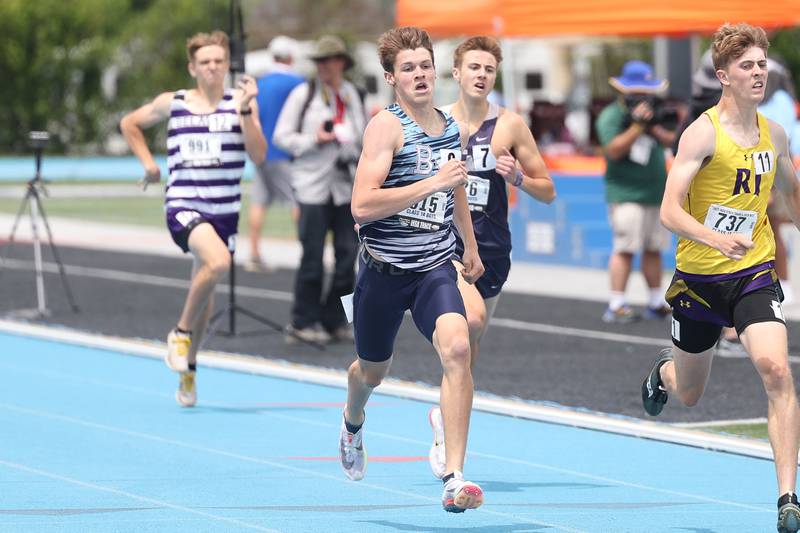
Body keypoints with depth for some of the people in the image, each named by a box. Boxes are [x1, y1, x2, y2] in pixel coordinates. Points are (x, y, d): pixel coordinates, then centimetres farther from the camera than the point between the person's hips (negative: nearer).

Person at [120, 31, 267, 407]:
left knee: (205, 294, 11)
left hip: (224, 210, 3)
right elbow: (129, 124, 20)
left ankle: (188, 369, 31)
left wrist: (245, 111, -18)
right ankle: (181, 332, -10)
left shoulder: (239, 103, 2)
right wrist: (148, 163, 10)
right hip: (183, 206, -3)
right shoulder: (172, 104, 3)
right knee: (218, 261, -31)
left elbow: (258, 154, -9)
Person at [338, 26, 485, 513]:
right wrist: (431, 183, -28)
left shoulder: (455, 129, 6)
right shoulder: (387, 126, -13)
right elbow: (362, 206, -24)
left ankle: (454, 478, -27)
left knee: (457, 348, -24)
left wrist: (471, 248, 38)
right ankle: (353, 424, 56)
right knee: (372, 371, 17)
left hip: (435, 268, 3)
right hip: (383, 270, -3)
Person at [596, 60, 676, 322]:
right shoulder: (611, 116, -7)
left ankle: (656, 303, 15)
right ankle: (616, 305, -12)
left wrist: (654, 127, -10)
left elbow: (670, 141, 9)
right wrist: (637, 126, -23)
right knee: (625, 248, -12)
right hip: (627, 194, -7)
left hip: (655, 192, 7)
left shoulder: (649, 110, 14)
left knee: (653, 249, 9)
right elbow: (613, 150, -18)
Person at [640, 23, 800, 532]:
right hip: (699, 275, -2)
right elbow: (670, 211, -22)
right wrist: (715, 238, -38)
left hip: (754, 273, 2)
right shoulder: (703, 133, -14)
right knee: (688, 392, 17)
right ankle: (663, 371, 57)